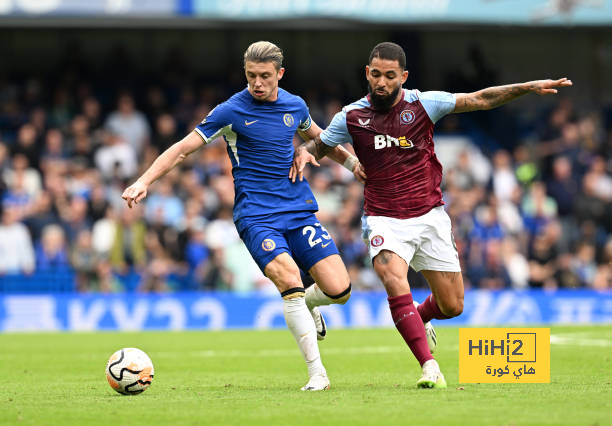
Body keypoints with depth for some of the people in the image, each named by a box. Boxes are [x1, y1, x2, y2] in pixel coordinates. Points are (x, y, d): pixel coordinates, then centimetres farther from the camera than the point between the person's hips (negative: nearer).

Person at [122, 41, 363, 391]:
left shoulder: (295, 105, 8)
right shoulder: (231, 112, -6)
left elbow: (316, 137, 30)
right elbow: (184, 148, -4)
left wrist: (352, 162, 35)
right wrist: (144, 182, -13)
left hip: (300, 210, 4)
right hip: (256, 214, -4)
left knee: (339, 289, -9)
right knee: (290, 280, -27)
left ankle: (306, 305, 28)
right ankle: (317, 373, -22)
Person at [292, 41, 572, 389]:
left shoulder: (423, 104, -2)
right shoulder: (352, 117, -1)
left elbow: (480, 100, -1)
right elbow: (319, 145, 14)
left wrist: (528, 87, -10)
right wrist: (304, 152, -10)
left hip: (430, 217, 2)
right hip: (385, 220, -1)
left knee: (452, 306, 5)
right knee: (396, 285, -29)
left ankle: (418, 317, 41)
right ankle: (429, 366, -25)